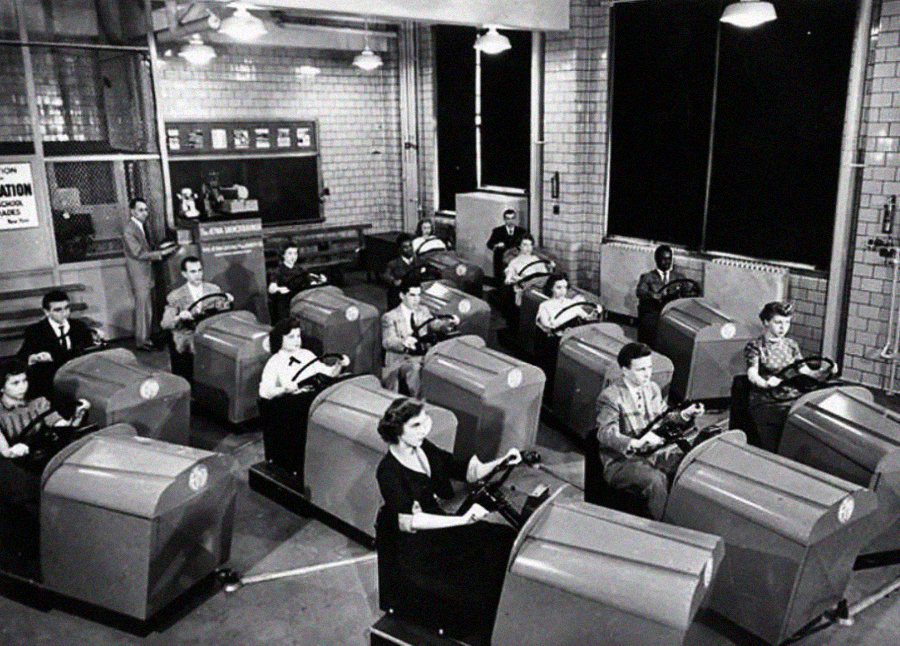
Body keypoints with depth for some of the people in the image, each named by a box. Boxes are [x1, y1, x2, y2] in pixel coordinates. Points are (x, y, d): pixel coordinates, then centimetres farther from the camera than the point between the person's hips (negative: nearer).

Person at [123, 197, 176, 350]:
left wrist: (166, 251, 11)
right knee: (143, 308, -4)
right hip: (139, 274, -9)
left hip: (147, 272, 9)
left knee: (147, 308, 13)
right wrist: (161, 253, -22)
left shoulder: (142, 225, 12)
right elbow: (138, 253, -21)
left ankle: (145, 339, 21)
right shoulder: (128, 229, -17)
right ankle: (142, 341, 6)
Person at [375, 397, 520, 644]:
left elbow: (466, 470, 8)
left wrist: (501, 462, -9)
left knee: (505, 538, -6)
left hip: (438, 521, 8)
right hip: (410, 545, -8)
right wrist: (463, 520, -39)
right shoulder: (388, 471, -22)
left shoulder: (424, 449, 0)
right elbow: (410, 521, -32)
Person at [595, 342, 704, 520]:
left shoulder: (652, 388, 12)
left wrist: (686, 414, 4)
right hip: (622, 462, -7)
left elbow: (663, 417, 24)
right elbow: (605, 433, -24)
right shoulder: (610, 396, -12)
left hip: (655, 452, 7)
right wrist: (636, 443, -41)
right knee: (657, 480, -33)